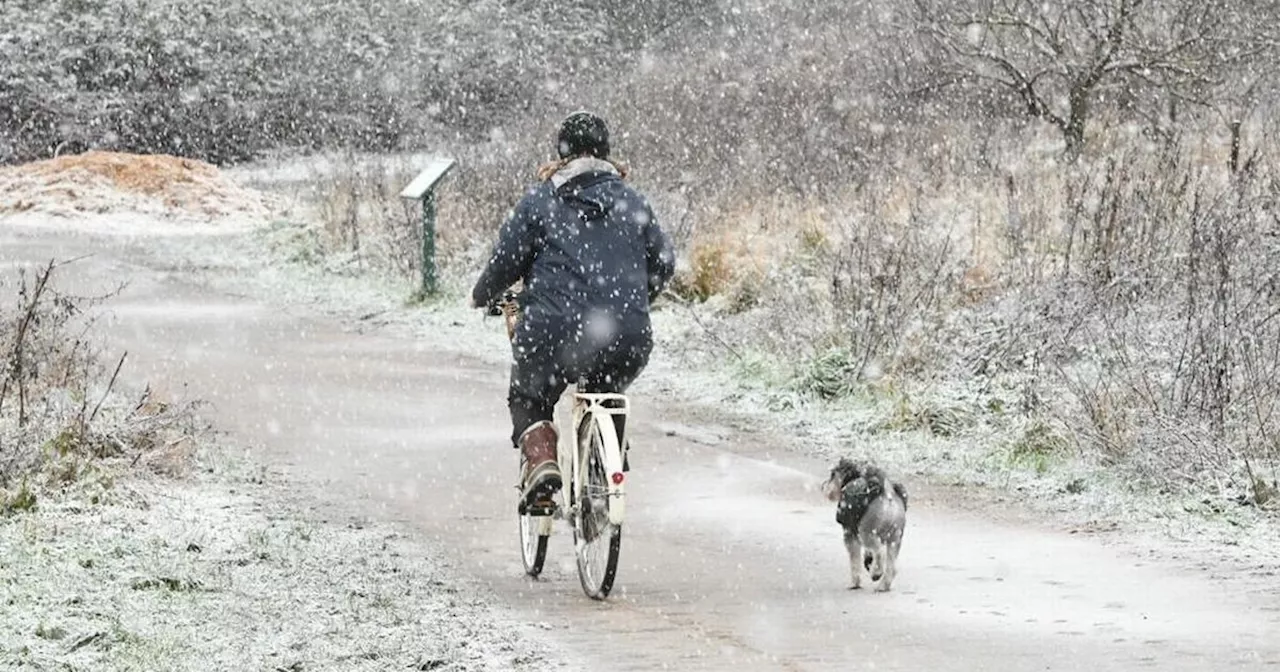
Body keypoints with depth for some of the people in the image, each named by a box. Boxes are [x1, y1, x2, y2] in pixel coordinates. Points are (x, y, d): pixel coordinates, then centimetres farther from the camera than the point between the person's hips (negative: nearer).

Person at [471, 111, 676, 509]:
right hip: (628, 340, 3)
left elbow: (507, 258, 1)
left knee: (529, 400, 20)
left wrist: (483, 296, 21)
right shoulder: (632, 201, 13)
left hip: (557, 331, -3)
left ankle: (540, 457, -7)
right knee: (606, 396, 31)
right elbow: (664, 262, 16)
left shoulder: (541, 199, 4)